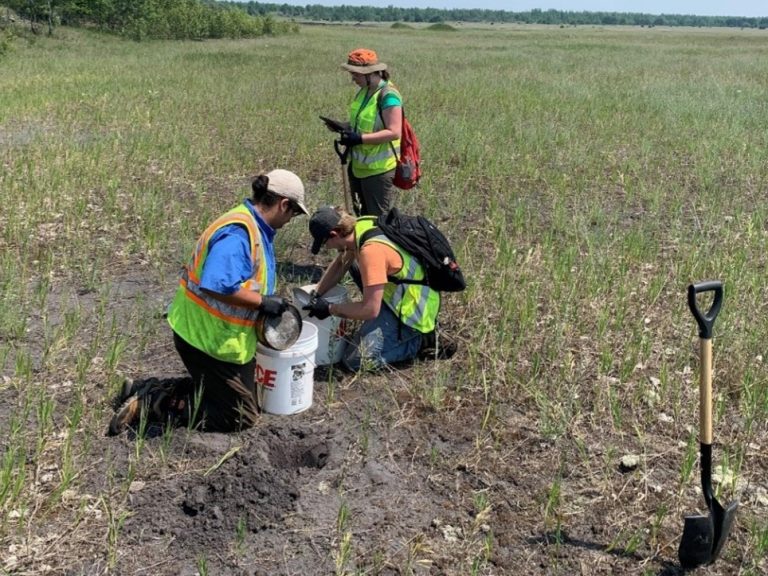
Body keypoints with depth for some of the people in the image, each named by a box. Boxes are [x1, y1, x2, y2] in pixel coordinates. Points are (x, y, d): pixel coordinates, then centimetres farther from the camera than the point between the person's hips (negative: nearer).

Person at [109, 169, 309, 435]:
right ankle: (152, 403, -1)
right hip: (209, 339, -10)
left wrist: (270, 303, 12)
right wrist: (262, 302, -27)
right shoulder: (238, 233, -26)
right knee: (242, 417, 1)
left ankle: (149, 392, 16)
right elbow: (218, 286, -37)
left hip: (211, 332, 10)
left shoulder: (252, 226, 8)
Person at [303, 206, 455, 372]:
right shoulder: (361, 225, -5)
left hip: (412, 310, -9)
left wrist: (330, 309, -15)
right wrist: (316, 295, 3)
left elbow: (370, 310, -28)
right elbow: (340, 265, 14)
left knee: (357, 361, -14)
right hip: (400, 292, 9)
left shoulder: (371, 250, -31)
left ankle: (422, 341, 0)